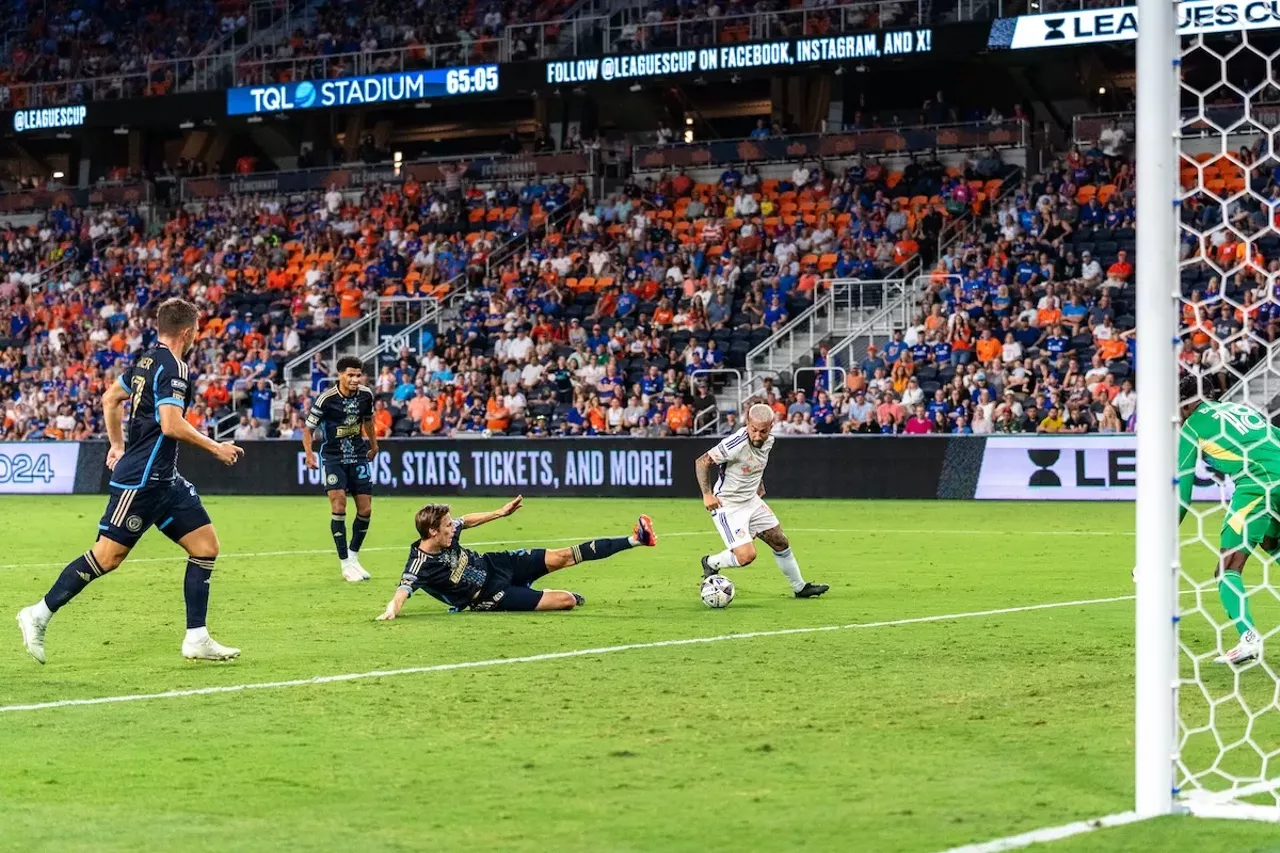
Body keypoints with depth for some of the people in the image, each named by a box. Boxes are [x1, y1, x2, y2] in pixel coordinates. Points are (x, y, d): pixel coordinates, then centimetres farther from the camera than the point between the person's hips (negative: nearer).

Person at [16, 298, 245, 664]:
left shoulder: (146, 360, 13)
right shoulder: (174, 367, -15)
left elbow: (110, 398, 24)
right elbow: (171, 425, -24)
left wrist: (118, 446, 31)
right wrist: (215, 447, -14)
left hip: (164, 480, 10)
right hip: (141, 479, -10)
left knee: (206, 545, 5)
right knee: (108, 556, -7)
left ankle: (197, 639, 5)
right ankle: (39, 614, 4)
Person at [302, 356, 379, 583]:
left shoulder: (366, 395, -5)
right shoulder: (326, 399, -18)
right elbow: (308, 428, -9)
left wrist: (373, 445, 25)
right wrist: (309, 454, -20)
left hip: (358, 456, 5)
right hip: (333, 457, -5)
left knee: (365, 509, 2)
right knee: (339, 506, -16)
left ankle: (353, 556, 23)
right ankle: (345, 564, -8)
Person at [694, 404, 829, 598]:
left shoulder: (768, 440, -4)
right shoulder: (736, 445, -29)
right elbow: (702, 462, -21)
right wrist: (707, 494, -26)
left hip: (752, 501, 8)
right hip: (728, 506, -8)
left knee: (780, 543, 15)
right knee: (746, 556, -18)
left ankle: (800, 587, 33)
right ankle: (711, 563, 12)